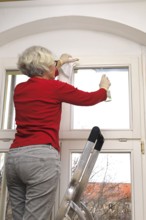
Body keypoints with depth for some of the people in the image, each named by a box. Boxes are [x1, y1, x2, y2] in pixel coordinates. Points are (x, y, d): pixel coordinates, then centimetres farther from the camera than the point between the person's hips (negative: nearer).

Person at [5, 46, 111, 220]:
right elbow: (89, 99, 13)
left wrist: (60, 63, 52)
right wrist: (104, 87, 34)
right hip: (41, 157, -7)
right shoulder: (55, 87, 0)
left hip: (14, 157, 7)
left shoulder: (19, 89, 17)